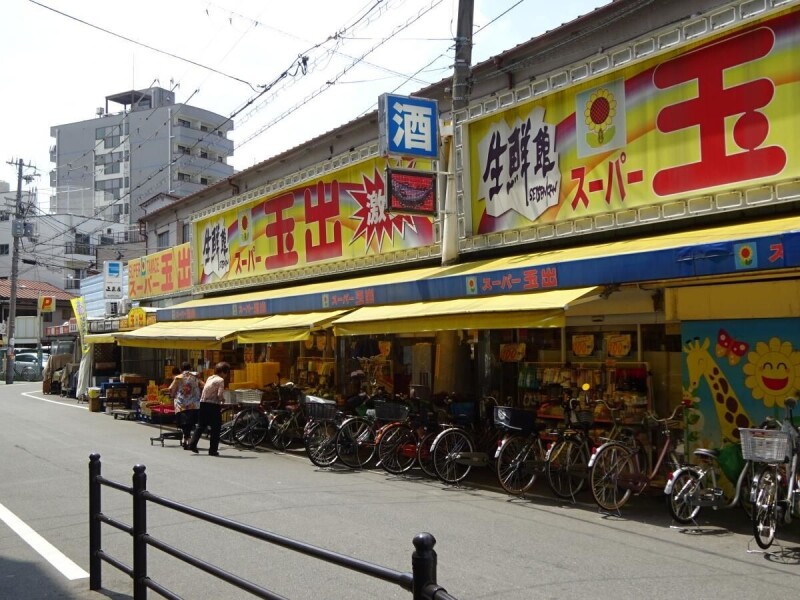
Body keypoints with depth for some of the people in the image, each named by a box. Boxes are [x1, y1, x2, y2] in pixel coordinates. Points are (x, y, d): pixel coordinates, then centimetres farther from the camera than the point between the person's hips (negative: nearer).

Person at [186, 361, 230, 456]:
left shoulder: (209, 378, 14)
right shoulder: (220, 380, -8)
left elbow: (204, 390, 13)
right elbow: (220, 395, -18)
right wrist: (222, 399, 3)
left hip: (203, 404, 7)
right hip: (213, 406, -7)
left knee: (201, 426, 19)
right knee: (215, 428, 3)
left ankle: (192, 444, 14)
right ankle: (213, 450, 5)